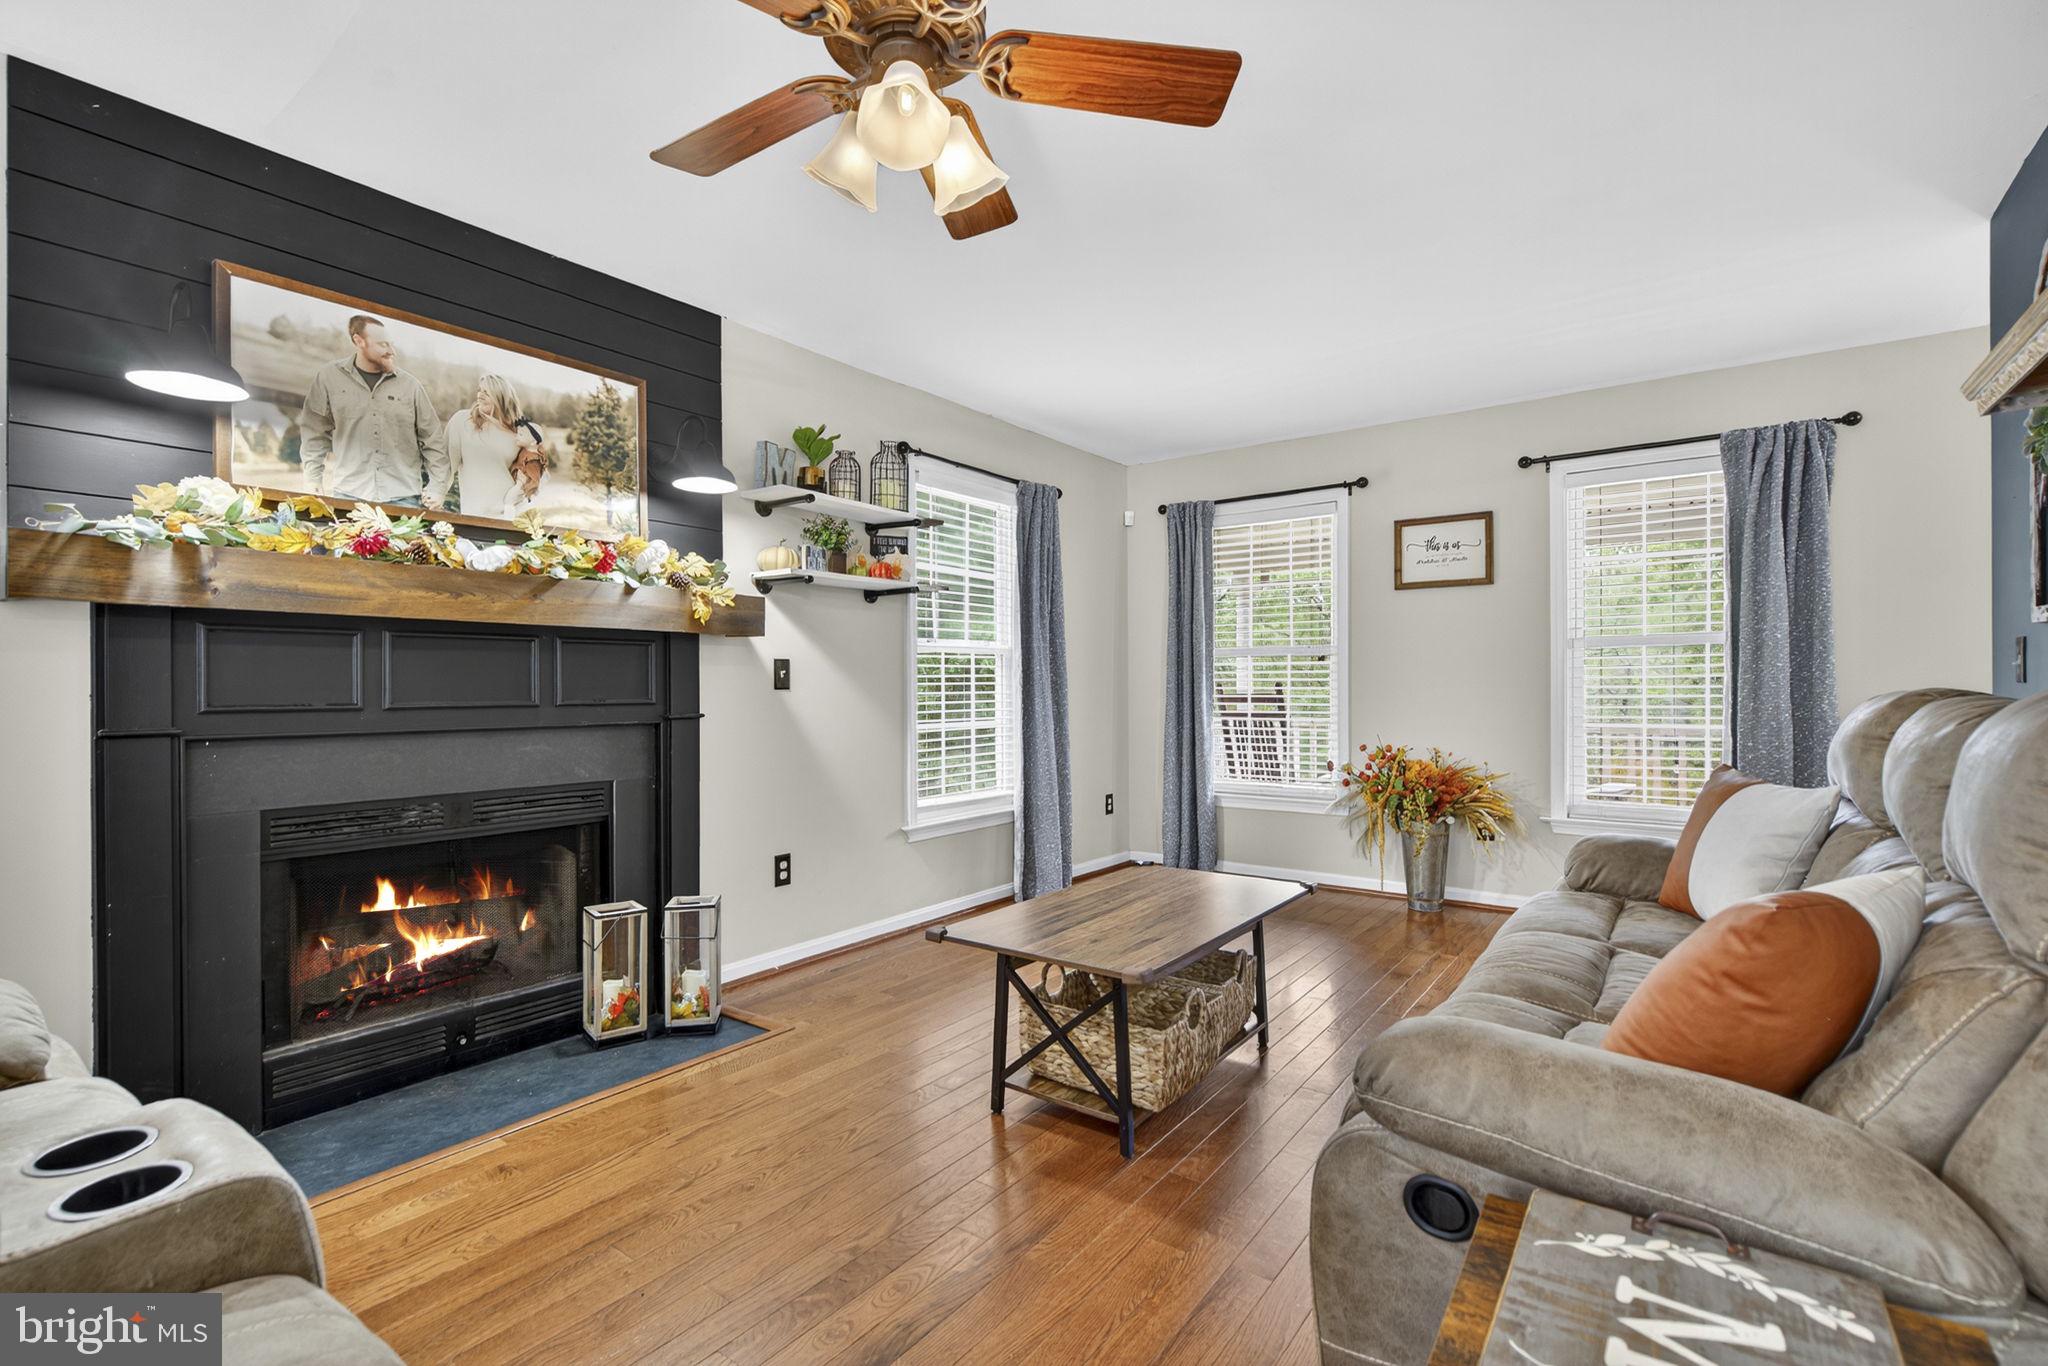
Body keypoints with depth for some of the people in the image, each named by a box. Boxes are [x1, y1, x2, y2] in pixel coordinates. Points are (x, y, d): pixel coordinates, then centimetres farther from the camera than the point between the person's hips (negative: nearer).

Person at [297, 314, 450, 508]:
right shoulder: (328, 378, 4)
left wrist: (437, 487, 1)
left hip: (403, 499, 0)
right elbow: (314, 434, 10)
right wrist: (313, 480, 4)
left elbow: (433, 439, 7)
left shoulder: (409, 385, 5)